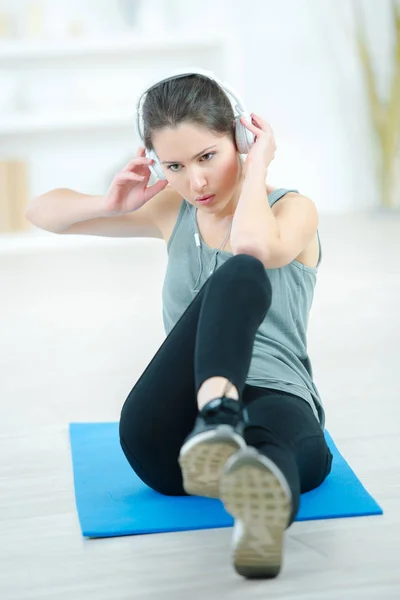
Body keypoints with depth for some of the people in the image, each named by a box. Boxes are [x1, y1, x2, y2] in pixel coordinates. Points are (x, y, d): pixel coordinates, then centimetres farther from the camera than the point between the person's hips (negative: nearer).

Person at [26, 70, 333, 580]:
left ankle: (262, 504, -76)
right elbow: (42, 213, 24)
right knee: (236, 277, -29)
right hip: (172, 427, 1)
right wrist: (113, 204, 5)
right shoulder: (172, 212, 17)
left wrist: (257, 163, -6)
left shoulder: (293, 210, 5)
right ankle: (216, 420, -57)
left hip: (277, 400, -1)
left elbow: (254, 245, -23)